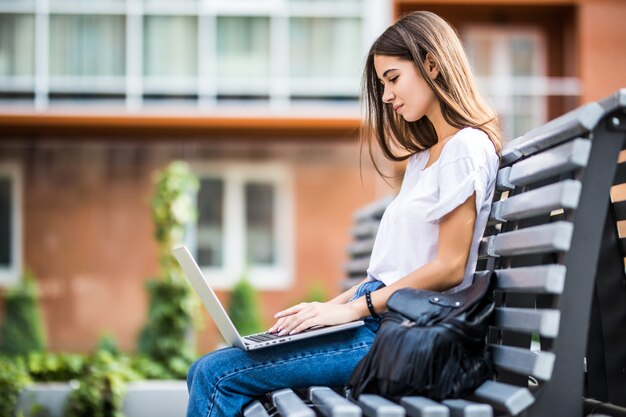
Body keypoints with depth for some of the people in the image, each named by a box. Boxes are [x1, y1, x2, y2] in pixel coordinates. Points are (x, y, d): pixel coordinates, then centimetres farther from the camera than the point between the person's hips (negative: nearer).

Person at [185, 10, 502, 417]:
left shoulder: (467, 147, -8)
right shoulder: (424, 157, 22)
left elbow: (449, 268, -15)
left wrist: (353, 308, -14)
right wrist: (333, 305, 7)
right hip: (378, 319, 9)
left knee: (218, 375, -16)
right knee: (206, 373, -2)